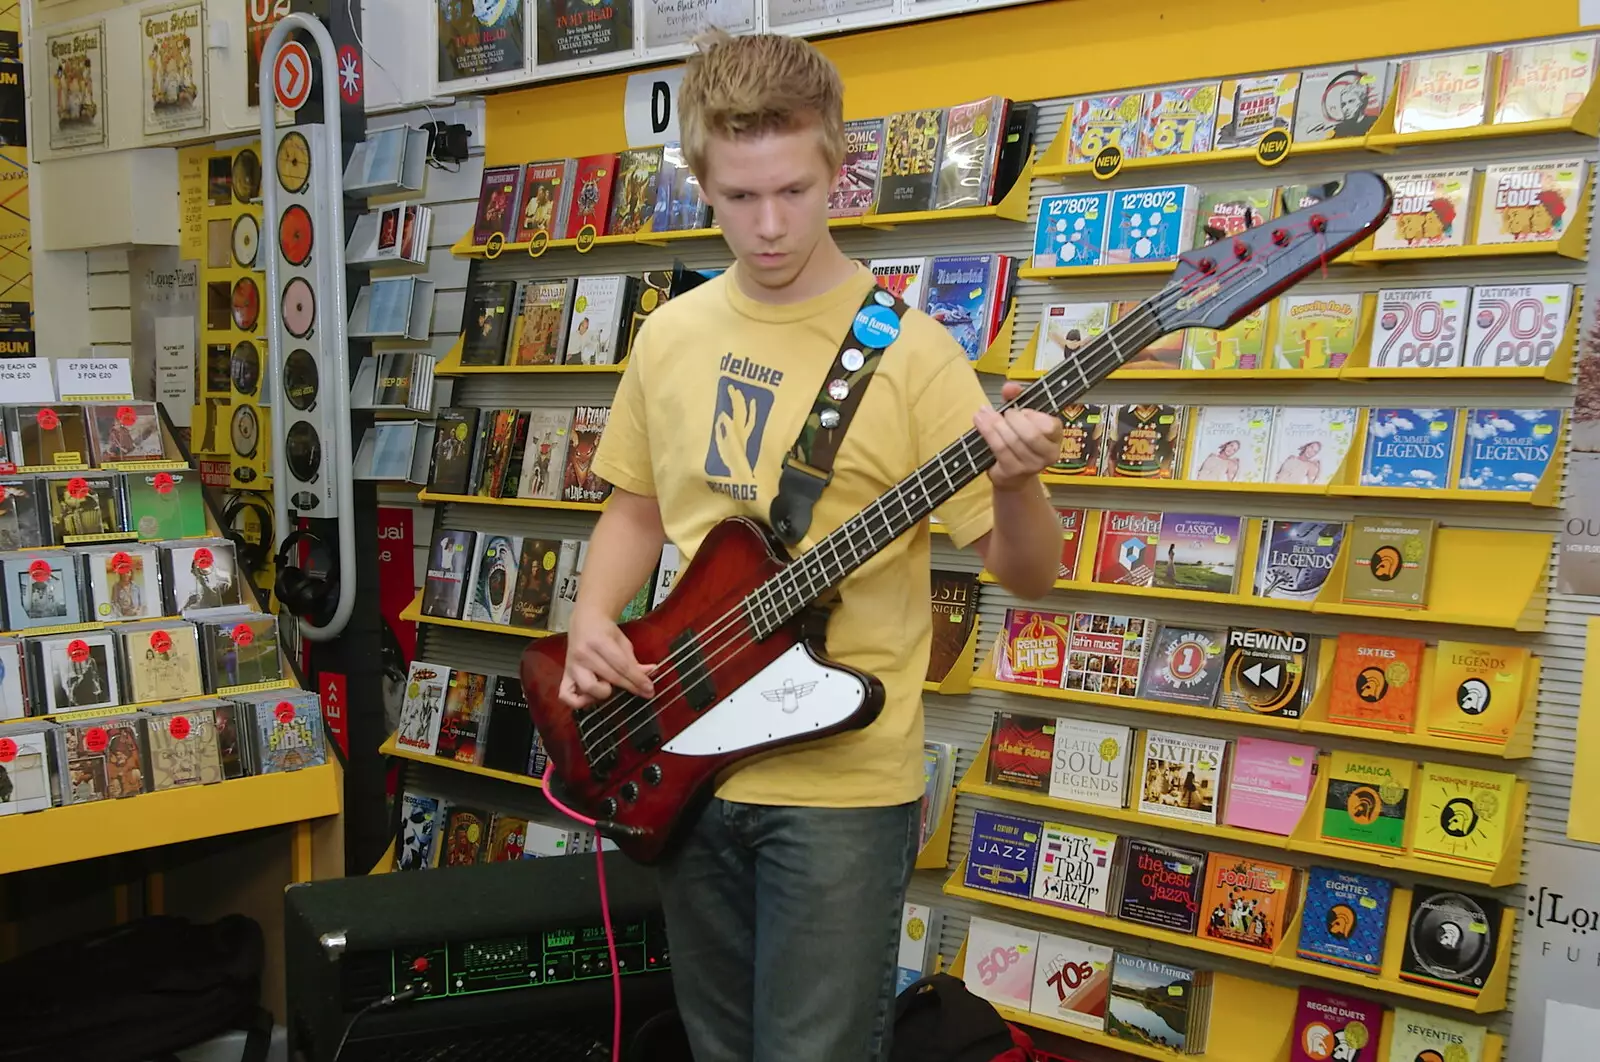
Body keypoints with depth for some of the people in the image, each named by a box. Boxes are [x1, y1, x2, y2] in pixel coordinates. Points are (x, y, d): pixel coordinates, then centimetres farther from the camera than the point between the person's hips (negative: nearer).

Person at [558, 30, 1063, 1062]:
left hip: (842, 783, -5)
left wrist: (1015, 479, -33)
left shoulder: (908, 351, -12)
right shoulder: (672, 335, 3)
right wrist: (592, 621, -2)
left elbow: (1026, 571, -12)